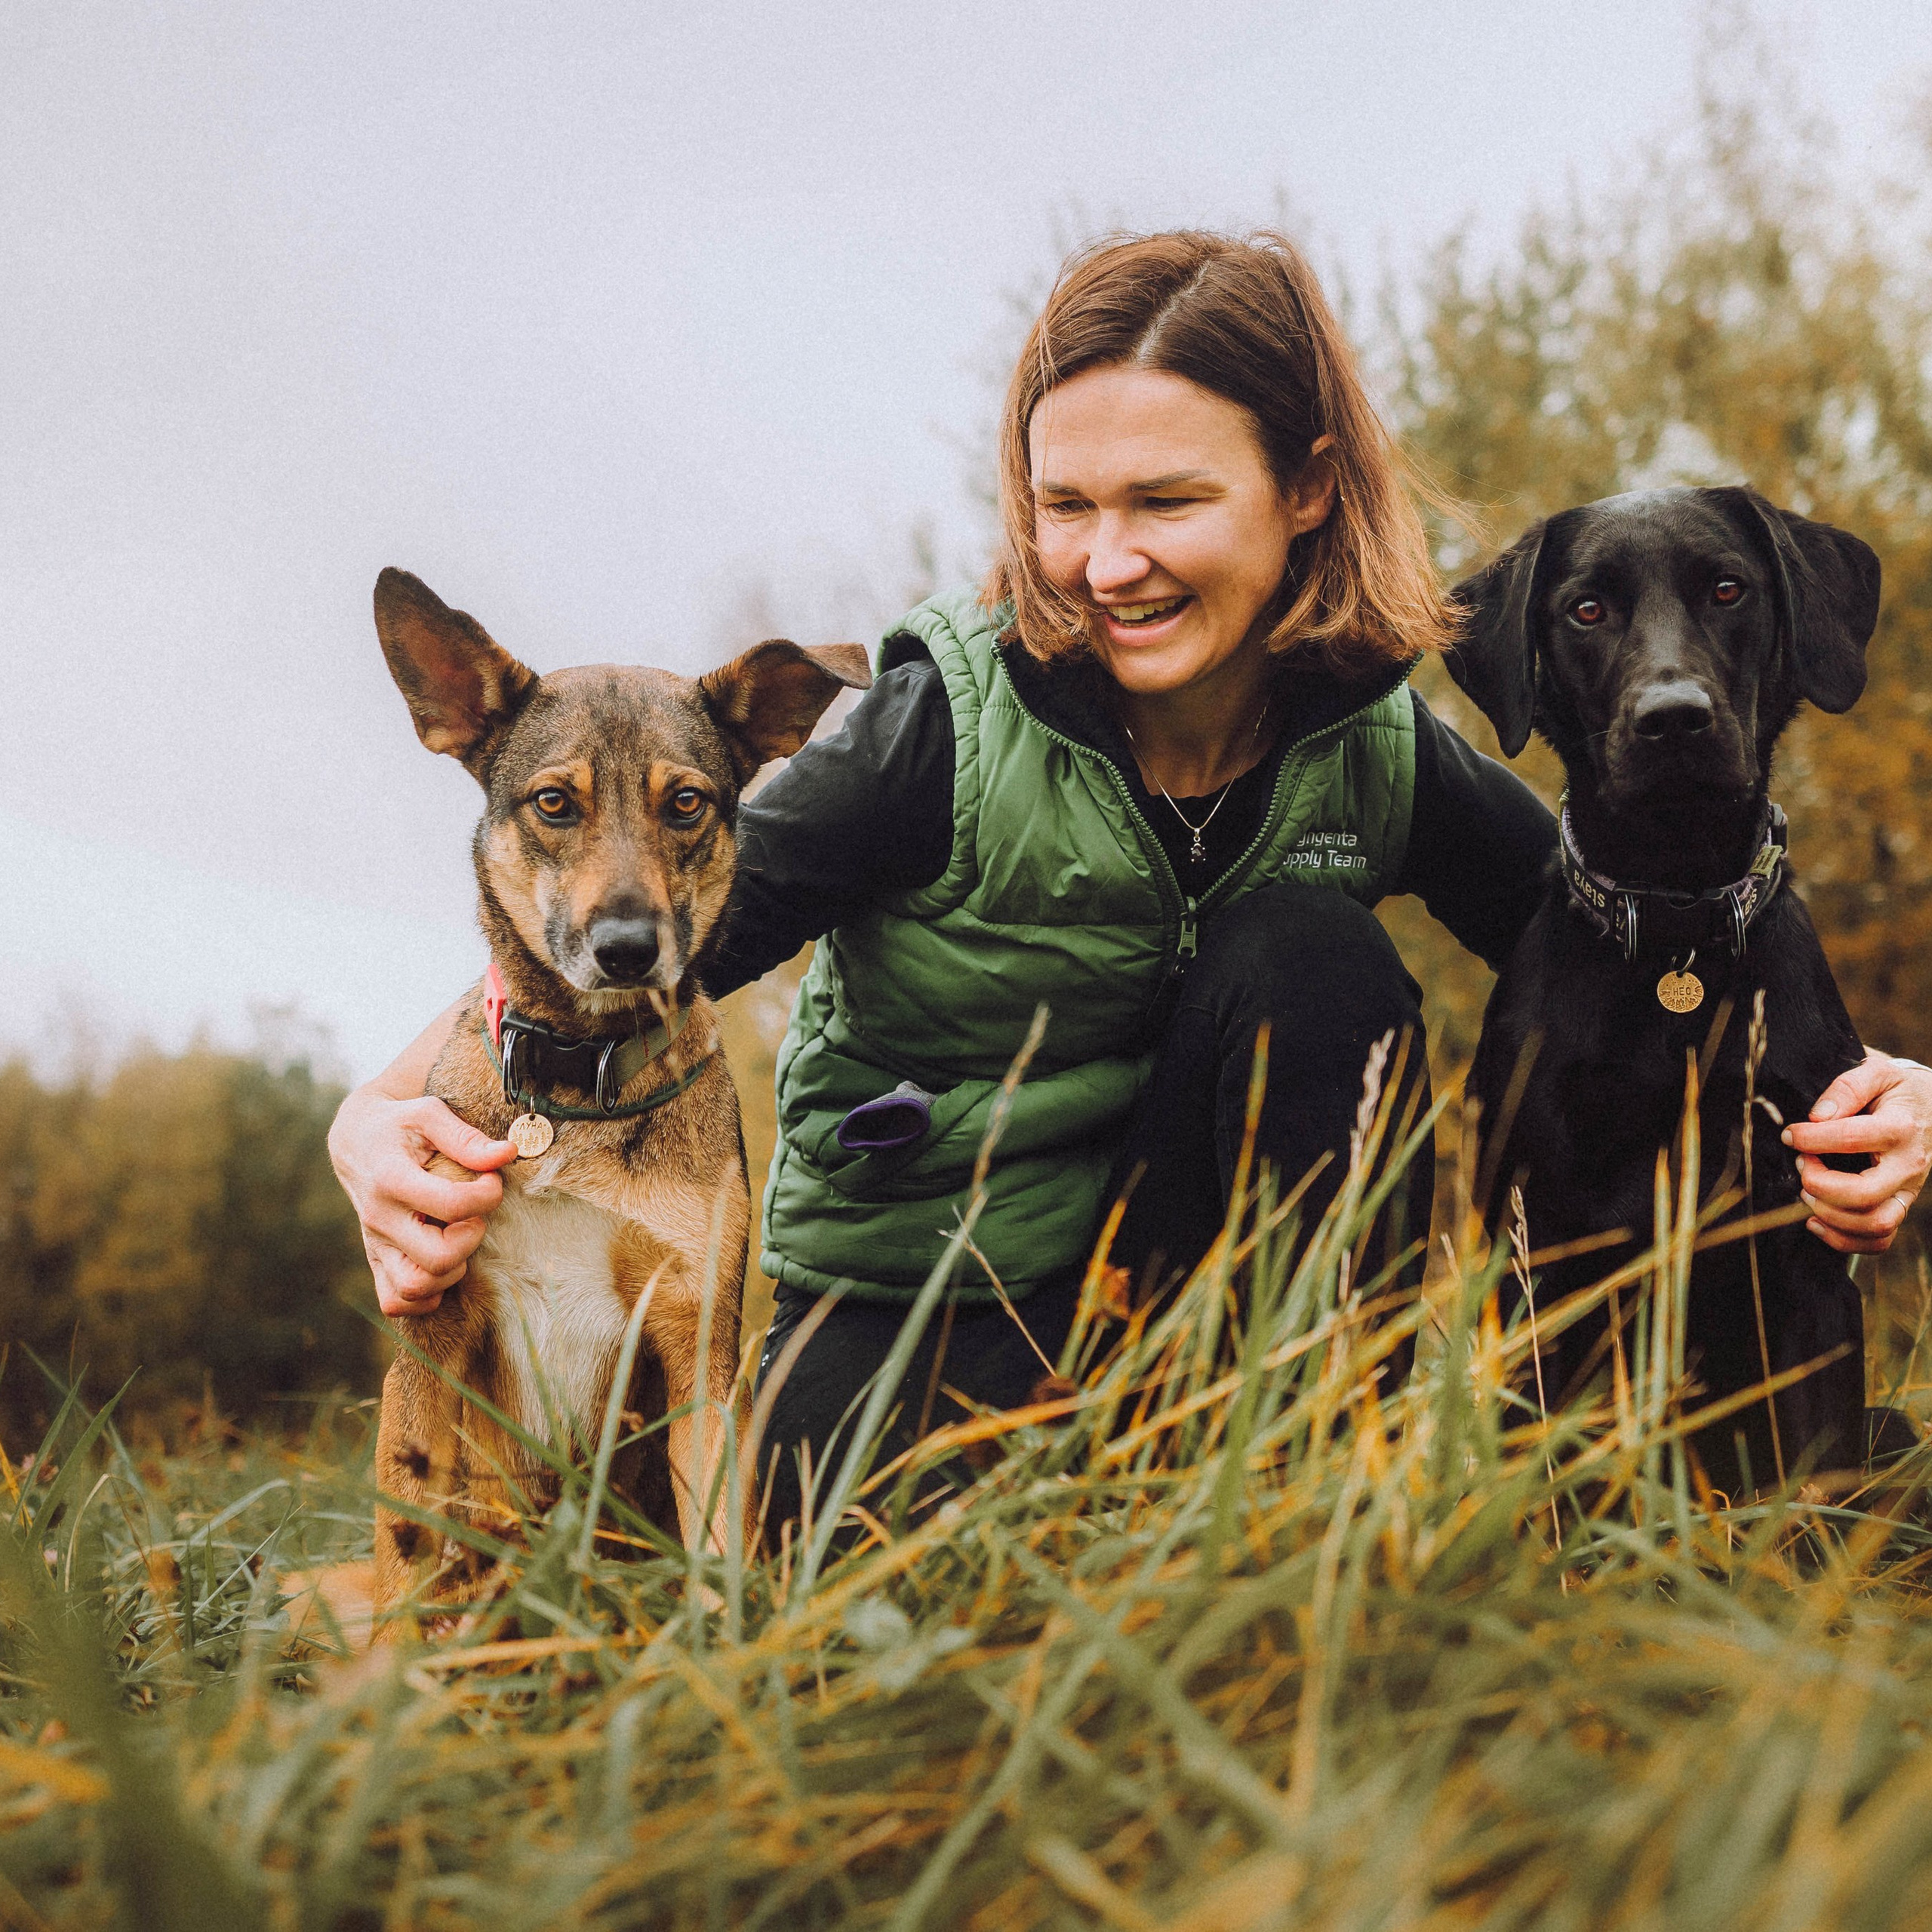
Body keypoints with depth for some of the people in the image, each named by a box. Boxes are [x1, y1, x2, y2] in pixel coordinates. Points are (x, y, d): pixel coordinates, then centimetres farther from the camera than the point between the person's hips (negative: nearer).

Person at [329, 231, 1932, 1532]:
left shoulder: (1379, 752, -8)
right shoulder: (954, 727, -19)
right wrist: (388, 1113, -37)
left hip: (1179, 1293, 3)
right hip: (901, 1324, -2)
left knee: (1300, 948, -22)